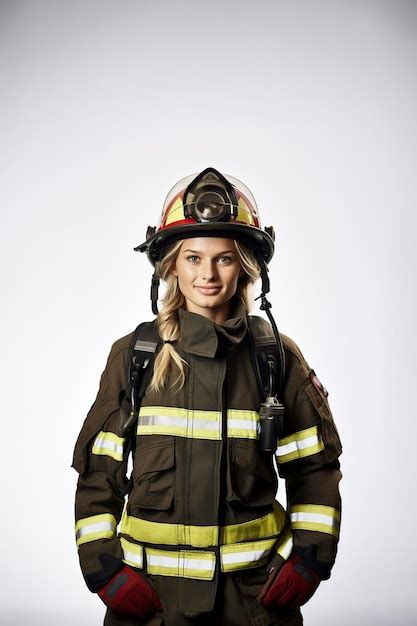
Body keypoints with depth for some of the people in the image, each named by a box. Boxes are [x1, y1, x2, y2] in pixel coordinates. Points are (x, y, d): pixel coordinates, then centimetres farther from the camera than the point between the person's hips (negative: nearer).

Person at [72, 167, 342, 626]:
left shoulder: (278, 356, -1)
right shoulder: (133, 356, -2)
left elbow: (314, 468, 4)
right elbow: (98, 471, 2)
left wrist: (309, 558, -4)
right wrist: (103, 567, -5)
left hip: (256, 583, 0)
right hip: (150, 587, 0)